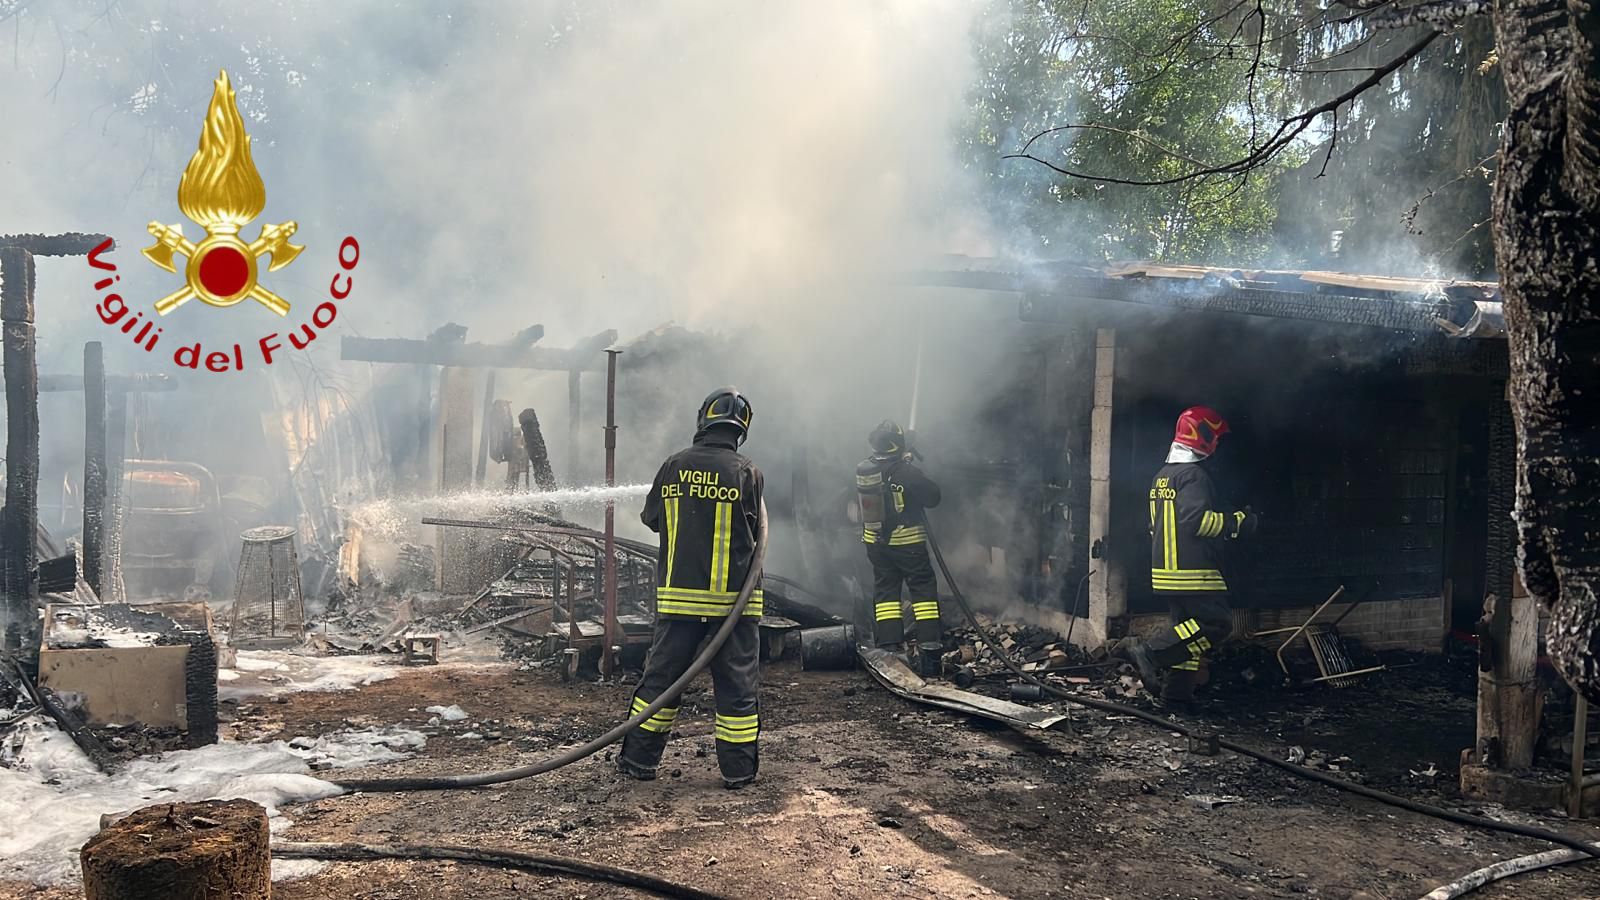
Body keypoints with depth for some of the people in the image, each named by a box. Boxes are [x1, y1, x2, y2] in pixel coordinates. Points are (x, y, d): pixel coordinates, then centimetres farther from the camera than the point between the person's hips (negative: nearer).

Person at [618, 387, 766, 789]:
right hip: (734, 598, -2)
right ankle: (738, 769, 11)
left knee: (661, 676, 12)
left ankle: (640, 758, 19)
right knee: (737, 683, 6)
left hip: (678, 594, 2)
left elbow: (651, 518, 10)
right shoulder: (747, 472, -8)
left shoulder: (674, 466, -1)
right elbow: (755, 530, -2)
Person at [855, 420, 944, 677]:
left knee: (885, 590, 11)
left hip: (875, 542, 5)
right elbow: (932, 497, -11)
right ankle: (929, 646, 0)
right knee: (923, 589, 4)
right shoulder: (906, 471, -19)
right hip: (908, 542, -5)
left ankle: (889, 646, 7)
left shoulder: (862, 470, -2)